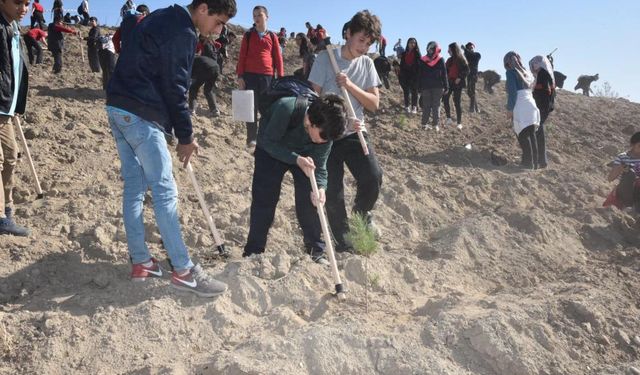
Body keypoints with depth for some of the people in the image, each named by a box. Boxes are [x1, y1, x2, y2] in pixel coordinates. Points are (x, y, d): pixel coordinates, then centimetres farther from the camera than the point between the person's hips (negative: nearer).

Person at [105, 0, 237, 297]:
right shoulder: (183, 32, -11)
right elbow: (175, 89, -12)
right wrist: (186, 137, -2)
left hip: (118, 108, 10)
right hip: (141, 115, -10)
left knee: (134, 187, 11)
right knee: (164, 192, -7)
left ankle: (140, 262, 18)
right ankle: (183, 271, -1)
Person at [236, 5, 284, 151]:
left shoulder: (272, 36, 9)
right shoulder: (248, 35, 7)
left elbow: (278, 58, 8)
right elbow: (242, 56, 4)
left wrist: (280, 78, 1)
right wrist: (240, 76, -5)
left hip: (268, 76, 1)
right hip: (250, 75, -1)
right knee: (252, 108, 1)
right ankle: (251, 140, 4)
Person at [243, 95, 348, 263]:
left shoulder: (325, 130, -27)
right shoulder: (286, 108, -41)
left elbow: (320, 167, -21)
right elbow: (268, 142, -31)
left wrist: (320, 188, -42)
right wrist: (297, 159, -44)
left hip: (303, 154, 3)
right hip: (271, 150, -2)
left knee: (311, 198, -6)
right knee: (264, 198, -7)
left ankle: (316, 252, 7)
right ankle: (253, 252, 5)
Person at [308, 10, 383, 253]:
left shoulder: (367, 63, 4)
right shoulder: (326, 58, -7)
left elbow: (374, 104, 0)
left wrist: (350, 86, -16)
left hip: (355, 133, 3)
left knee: (373, 177, -18)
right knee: (333, 194, -1)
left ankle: (362, 213, 14)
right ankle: (344, 244, 19)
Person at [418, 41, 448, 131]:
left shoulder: (422, 60, 2)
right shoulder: (440, 60, -4)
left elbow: (419, 75, 5)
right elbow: (444, 74, -3)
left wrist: (420, 87, 10)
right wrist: (446, 87, 1)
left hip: (426, 86, 2)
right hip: (438, 86, -2)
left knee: (426, 106, 7)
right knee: (436, 105, 1)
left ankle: (424, 124, 4)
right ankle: (436, 125, -2)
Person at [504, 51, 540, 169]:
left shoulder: (511, 72, 0)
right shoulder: (525, 72, 21)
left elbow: (512, 92, -10)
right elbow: (529, 88, 19)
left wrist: (509, 109, -9)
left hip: (520, 107, -7)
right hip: (531, 105, 7)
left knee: (523, 135, -8)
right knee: (531, 135, 8)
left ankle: (528, 163, -11)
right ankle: (534, 163, 11)